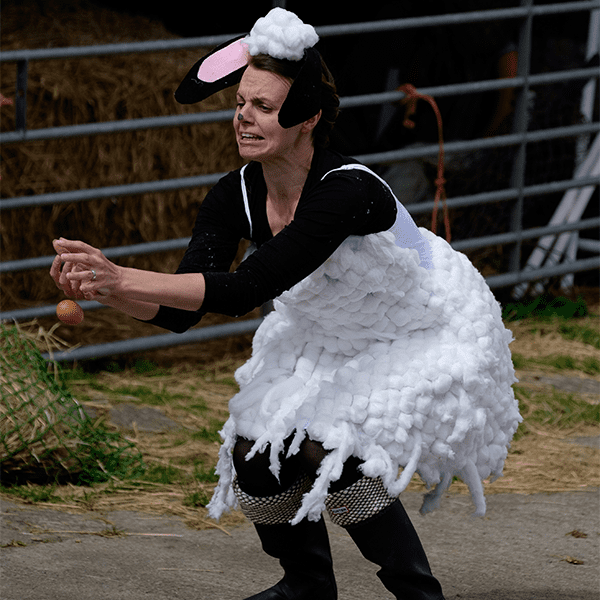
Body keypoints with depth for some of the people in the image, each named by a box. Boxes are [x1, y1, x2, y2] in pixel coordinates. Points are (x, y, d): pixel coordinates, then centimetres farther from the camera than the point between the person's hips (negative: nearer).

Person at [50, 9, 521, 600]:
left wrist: (122, 278, -49)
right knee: (258, 455, -5)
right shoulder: (235, 196, -16)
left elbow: (245, 290, -44)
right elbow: (179, 312, -20)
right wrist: (99, 288, -38)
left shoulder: (347, 191, -37)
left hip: (431, 335, -7)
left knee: (337, 458, -23)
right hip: (331, 340, 7)